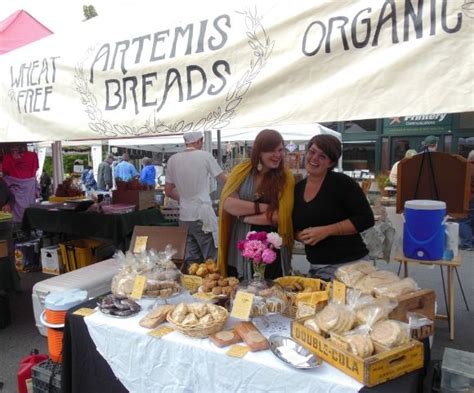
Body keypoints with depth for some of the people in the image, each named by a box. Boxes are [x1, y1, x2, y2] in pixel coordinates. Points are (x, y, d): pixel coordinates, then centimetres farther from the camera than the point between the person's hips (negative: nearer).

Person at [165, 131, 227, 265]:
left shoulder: (173, 159, 7)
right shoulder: (205, 156, -5)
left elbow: (168, 191, 12)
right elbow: (223, 180, 3)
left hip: (184, 216, 5)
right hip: (203, 214, -5)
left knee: (191, 260, 11)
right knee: (210, 258, 3)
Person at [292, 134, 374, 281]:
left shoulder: (342, 183, -10)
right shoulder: (297, 189, 6)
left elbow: (366, 219, -14)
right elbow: (294, 228, 14)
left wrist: (326, 231, -20)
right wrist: (302, 236, -9)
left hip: (349, 264, -5)